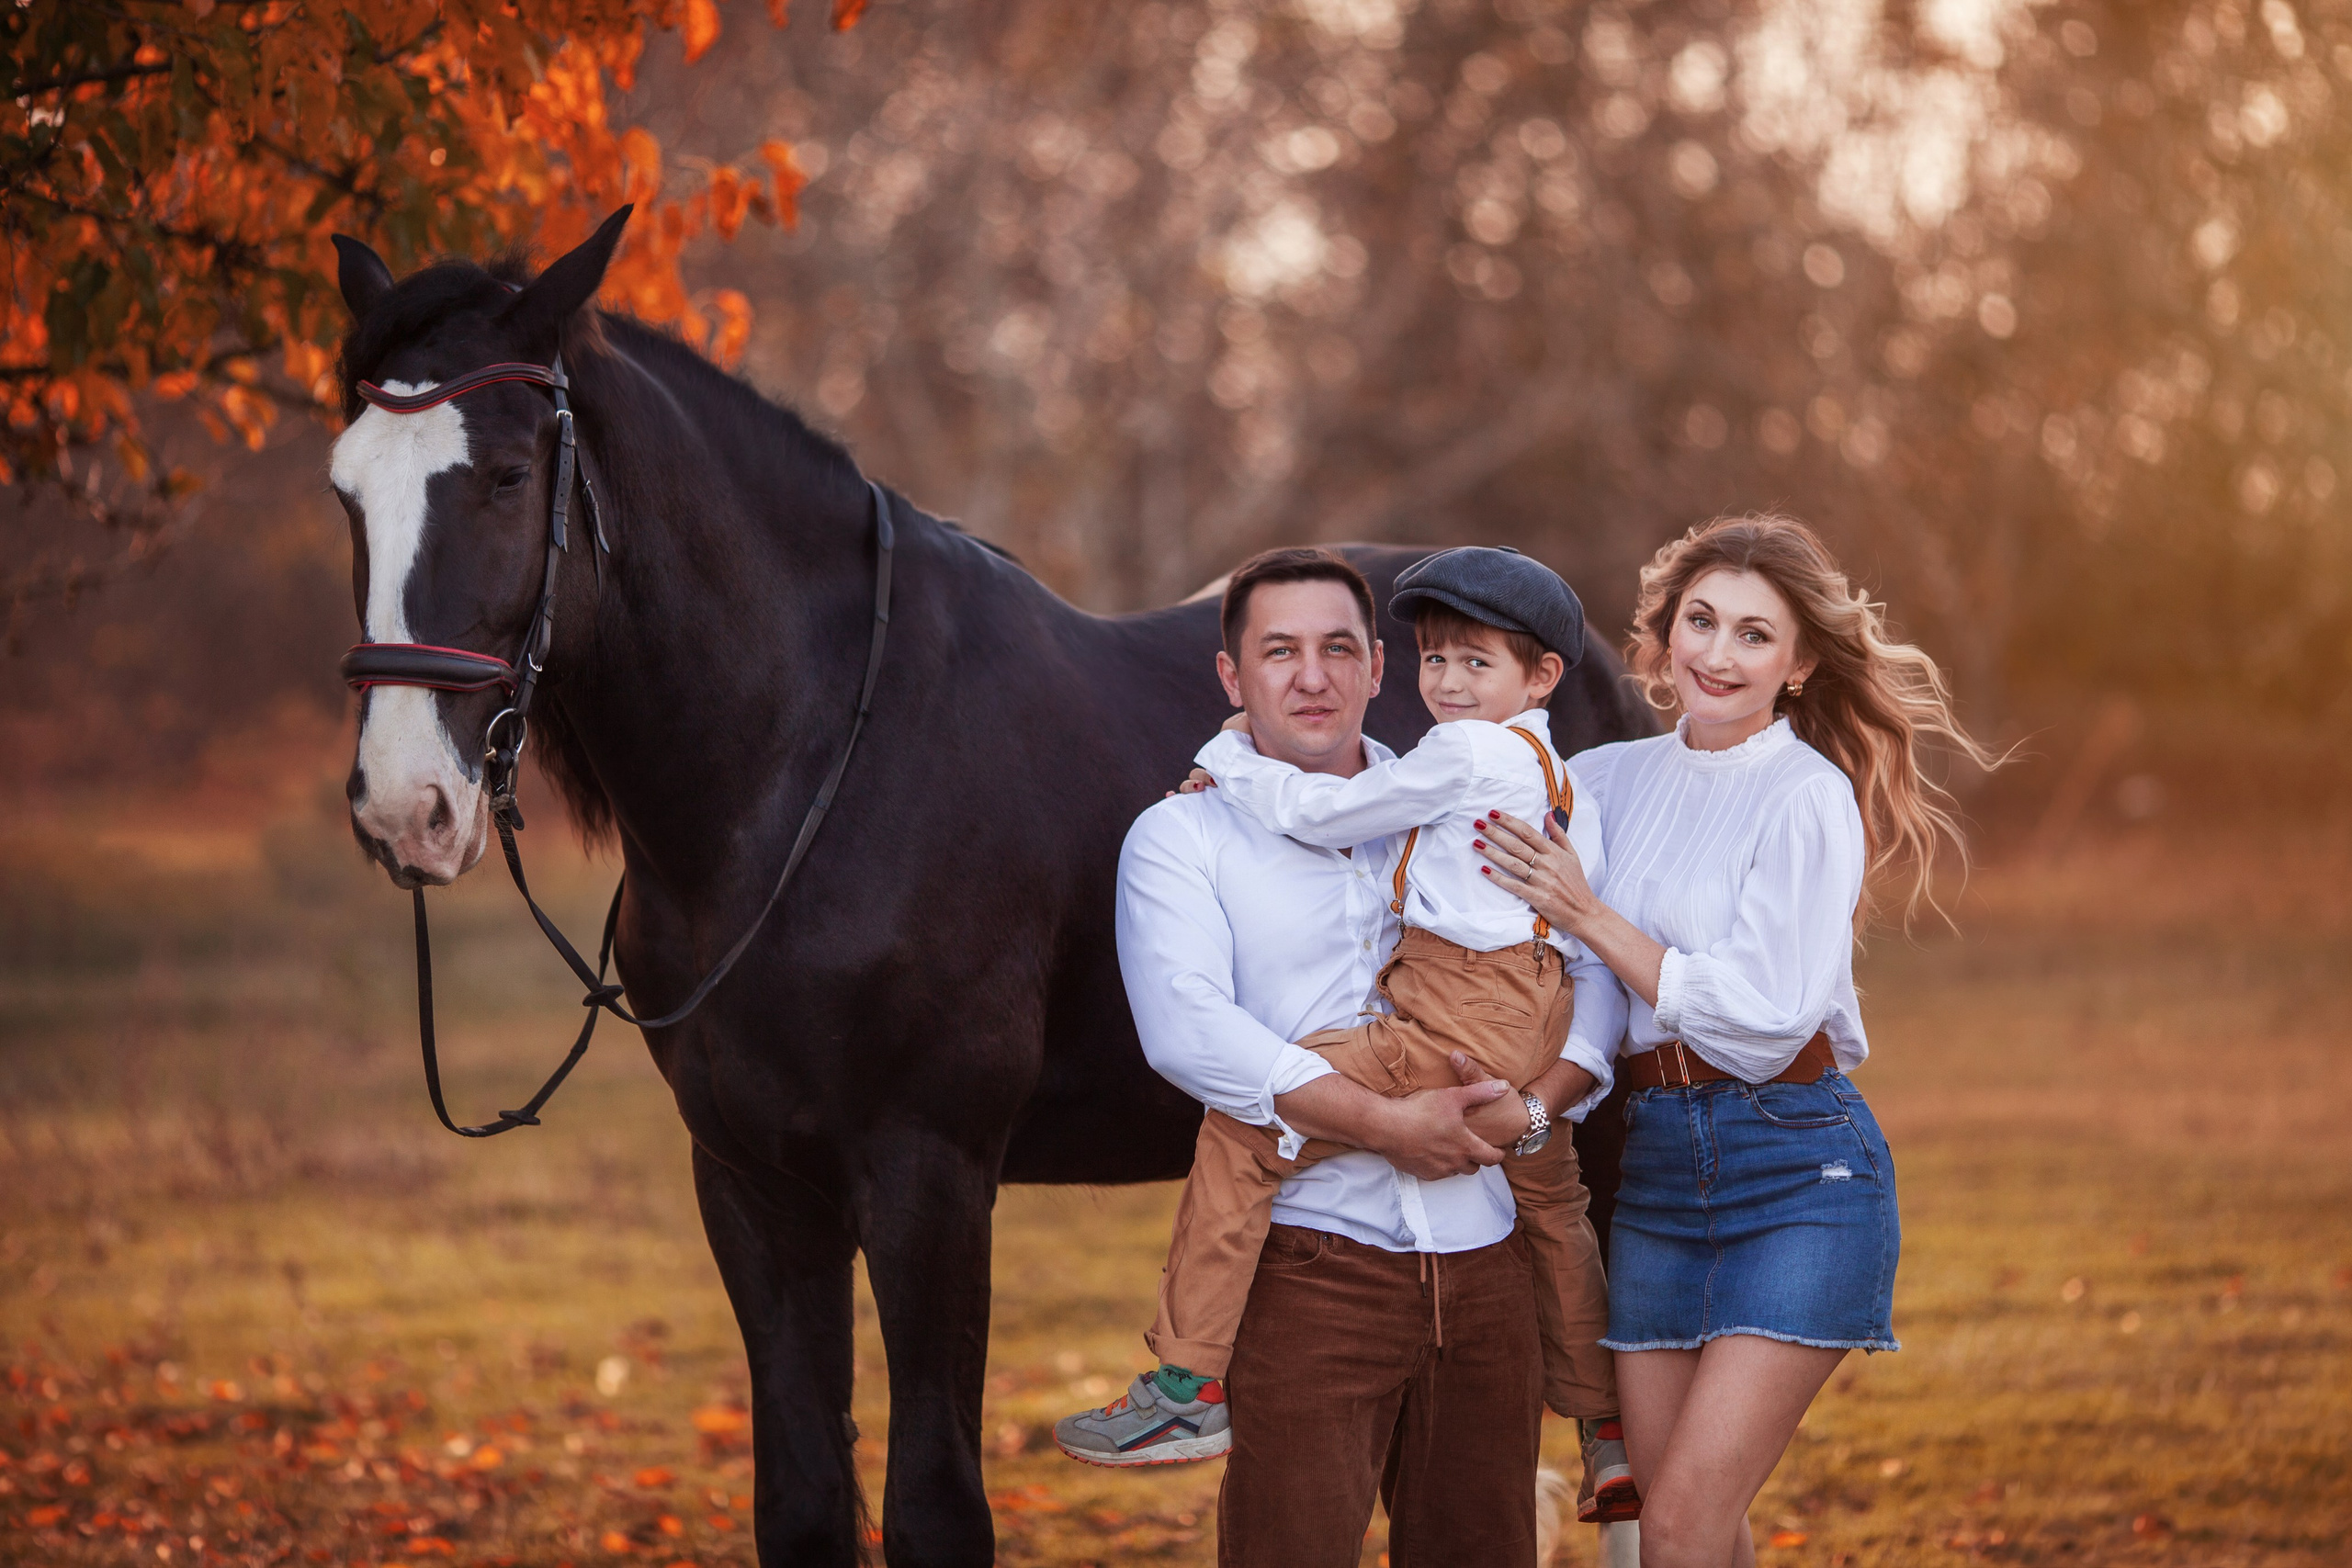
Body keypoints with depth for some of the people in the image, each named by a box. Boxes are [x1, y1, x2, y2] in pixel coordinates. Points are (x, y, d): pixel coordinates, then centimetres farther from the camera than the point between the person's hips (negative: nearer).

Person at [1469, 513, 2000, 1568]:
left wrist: (1586, 916, -13)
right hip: (1656, 1161, 6)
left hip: (1799, 1170, -6)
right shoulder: (1610, 781, 8)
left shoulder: (1808, 799, -8)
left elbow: (1760, 1023, -15)